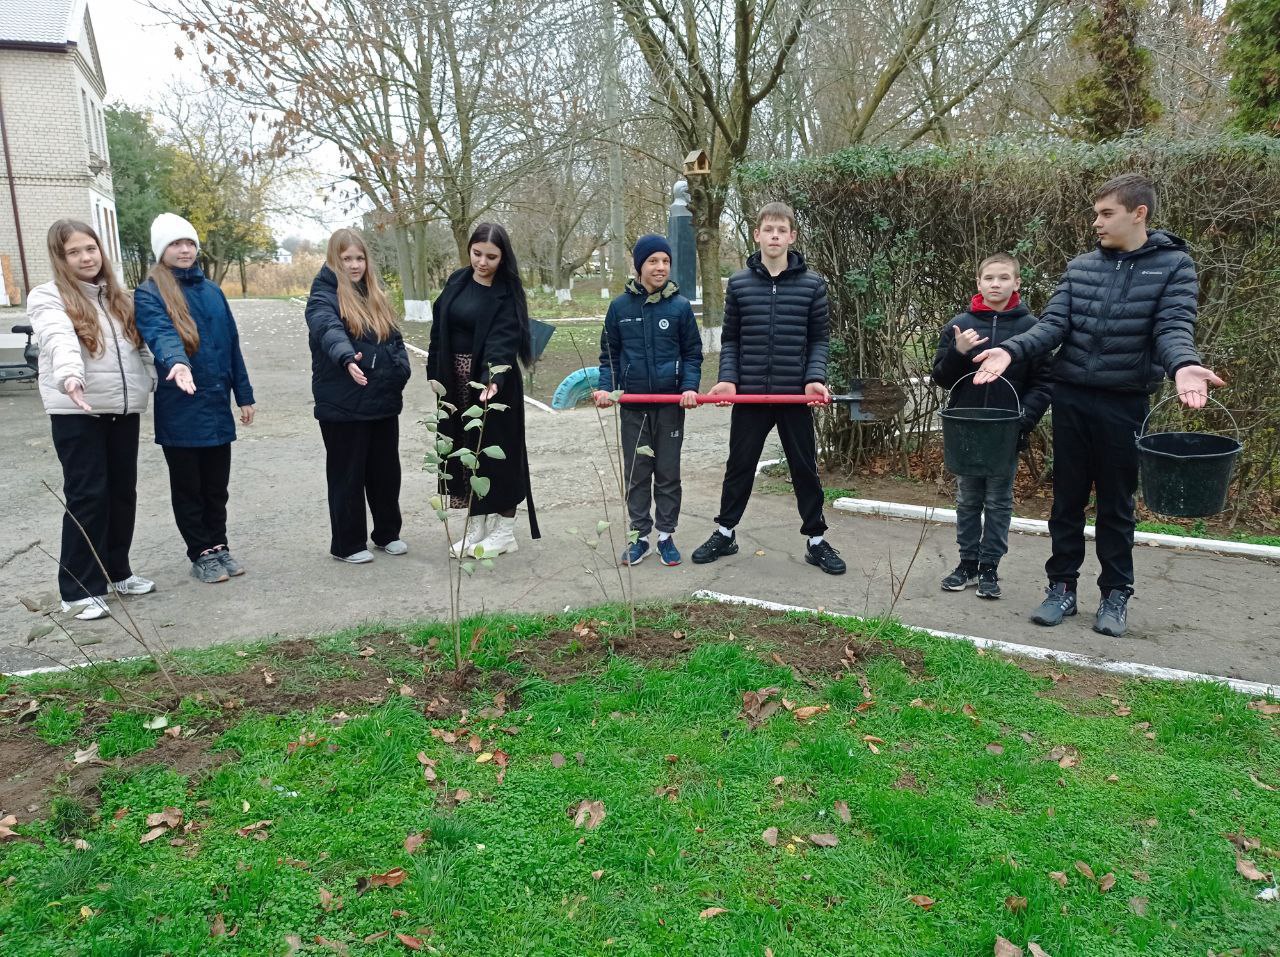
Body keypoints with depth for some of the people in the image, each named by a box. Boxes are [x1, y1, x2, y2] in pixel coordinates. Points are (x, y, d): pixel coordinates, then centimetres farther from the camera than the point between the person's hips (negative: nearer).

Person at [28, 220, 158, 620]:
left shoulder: (118, 296, 15)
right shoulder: (47, 297, -5)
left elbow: (141, 345, 19)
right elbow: (59, 339, -25)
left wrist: (159, 382, 9)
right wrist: (69, 376, -43)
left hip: (124, 409, 6)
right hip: (77, 412, -6)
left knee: (122, 492, 10)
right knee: (87, 495, -5)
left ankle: (116, 572, 25)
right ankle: (79, 589, 4)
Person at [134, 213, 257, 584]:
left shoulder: (212, 291, 10)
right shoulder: (149, 294, -6)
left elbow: (232, 344, 13)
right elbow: (160, 334, -26)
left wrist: (244, 395, 11)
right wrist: (177, 363, -47)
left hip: (217, 406, 5)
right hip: (179, 410, -4)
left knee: (216, 485, 13)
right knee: (188, 487, 7)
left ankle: (218, 546, 28)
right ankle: (201, 554, 18)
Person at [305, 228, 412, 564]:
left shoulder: (375, 295, 12)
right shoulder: (324, 297, -10)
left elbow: (395, 338, 18)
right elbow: (328, 330, -32)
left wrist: (399, 369, 2)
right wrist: (347, 358, -51)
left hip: (384, 401, 6)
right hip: (343, 406, -6)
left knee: (387, 470, 14)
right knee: (348, 474, 3)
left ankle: (387, 533, 30)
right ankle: (348, 544, 16)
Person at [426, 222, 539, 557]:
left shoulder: (507, 294, -9)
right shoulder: (457, 282, 6)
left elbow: (503, 340, -23)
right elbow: (439, 330, 10)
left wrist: (493, 377, -39)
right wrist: (436, 375, 4)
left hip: (493, 382, -5)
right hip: (456, 382, 5)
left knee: (497, 451, 1)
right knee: (465, 451, 9)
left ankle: (504, 530, 13)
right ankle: (477, 526, 21)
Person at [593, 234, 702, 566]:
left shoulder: (680, 306, -1)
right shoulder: (620, 306, 2)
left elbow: (692, 353, 3)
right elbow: (609, 354, 7)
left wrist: (690, 387, -13)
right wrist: (606, 387, -7)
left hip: (671, 405, -1)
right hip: (633, 406, 1)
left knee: (668, 473, 8)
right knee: (636, 473, 8)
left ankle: (667, 536, 19)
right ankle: (640, 536, 19)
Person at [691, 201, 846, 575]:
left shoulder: (812, 284, 0)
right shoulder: (739, 283, 3)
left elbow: (820, 338, 2)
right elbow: (730, 338, 6)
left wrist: (815, 379, -12)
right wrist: (728, 378, -7)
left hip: (795, 394, -1)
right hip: (749, 393, 1)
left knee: (805, 468, 8)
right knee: (739, 466, 12)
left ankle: (816, 541, 22)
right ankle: (725, 534, 28)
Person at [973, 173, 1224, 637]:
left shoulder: (1173, 265, -3)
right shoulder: (1079, 268, 5)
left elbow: (1174, 327, -14)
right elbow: (1052, 325, -3)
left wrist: (1182, 365, -35)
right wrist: (1010, 350, -21)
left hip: (1125, 403, -2)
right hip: (1071, 398, 3)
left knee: (1116, 504, 8)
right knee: (1067, 499, 9)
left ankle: (1115, 593, 22)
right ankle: (1062, 586, 21)